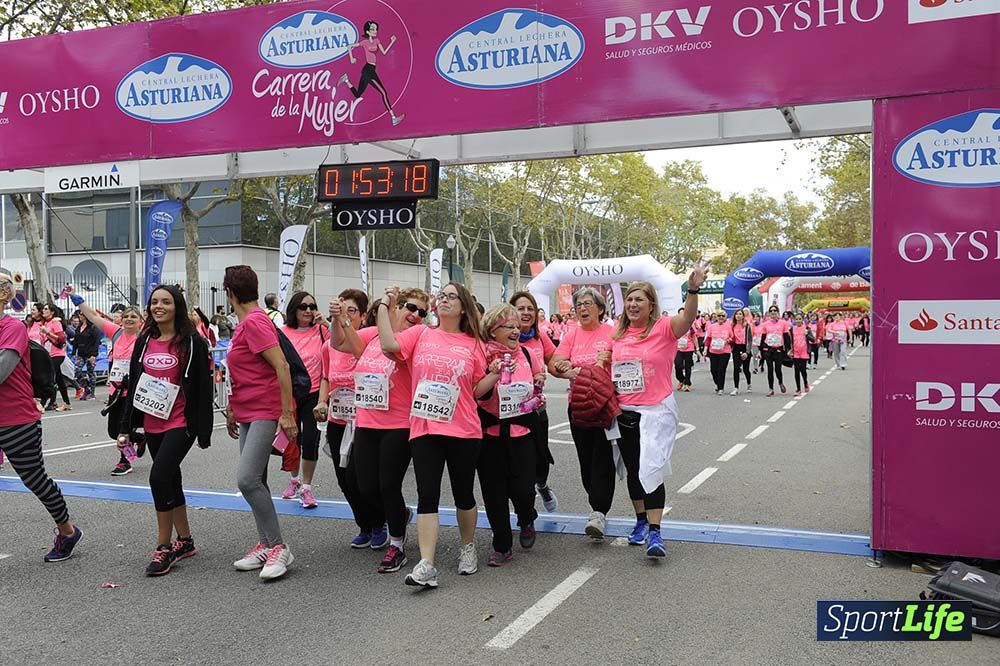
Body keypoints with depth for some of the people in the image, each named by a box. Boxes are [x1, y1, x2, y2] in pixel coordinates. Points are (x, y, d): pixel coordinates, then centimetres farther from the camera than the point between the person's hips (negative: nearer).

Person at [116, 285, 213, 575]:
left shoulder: (192, 342, -7)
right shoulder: (144, 342, 10)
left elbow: (203, 387, -7)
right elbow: (132, 385, 14)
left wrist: (204, 431, -10)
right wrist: (125, 427, 12)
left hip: (180, 423, -6)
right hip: (152, 425, 6)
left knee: (159, 477, -17)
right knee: (171, 480, 13)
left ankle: (164, 547, -5)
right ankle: (185, 540, 26)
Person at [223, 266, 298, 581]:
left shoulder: (255, 322, -15)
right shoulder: (244, 324, 14)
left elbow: (282, 367, -21)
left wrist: (287, 414, -22)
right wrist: (232, 409, 26)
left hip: (267, 411, -10)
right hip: (248, 413, 10)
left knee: (247, 478, -17)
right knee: (255, 480, 10)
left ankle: (279, 546, -9)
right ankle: (266, 545, 19)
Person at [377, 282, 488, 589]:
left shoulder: (473, 344, 7)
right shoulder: (420, 334, 7)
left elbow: (477, 390, 10)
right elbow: (389, 345, -12)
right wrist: (385, 306, -6)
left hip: (464, 430, 1)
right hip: (424, 428, 0)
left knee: (463, 494, 13)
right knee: (427, 496, -4)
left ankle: (468, 548, 34)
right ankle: (426, 565, -5)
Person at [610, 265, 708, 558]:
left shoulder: (663, 328, -9)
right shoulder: (618, 334, 5)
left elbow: (687, 318, -30)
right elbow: (610, 367, 19)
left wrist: (693, 289, -46)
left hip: (656, 411, -5)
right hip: (623, 413, 5)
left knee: (651, 470, -11)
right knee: (633, 471, 15)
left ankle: (654, 533, -4)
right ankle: (642, 522, 31)